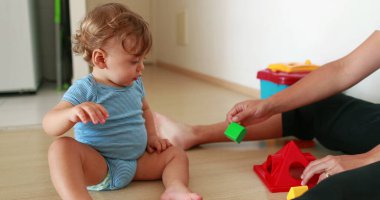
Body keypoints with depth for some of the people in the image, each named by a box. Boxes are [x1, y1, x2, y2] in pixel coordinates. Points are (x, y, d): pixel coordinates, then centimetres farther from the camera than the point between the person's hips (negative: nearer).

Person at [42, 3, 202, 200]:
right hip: (97, 166, -6)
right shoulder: (85, 90, -14)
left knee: (176, 153, -2)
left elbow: (144, 110, 25)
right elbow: (49, 125, -23)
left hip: (136, 162, 6)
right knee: (61, 147, -32)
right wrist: (72, 114, -45)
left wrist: (151, 136, 9)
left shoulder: (135, 83, 5)